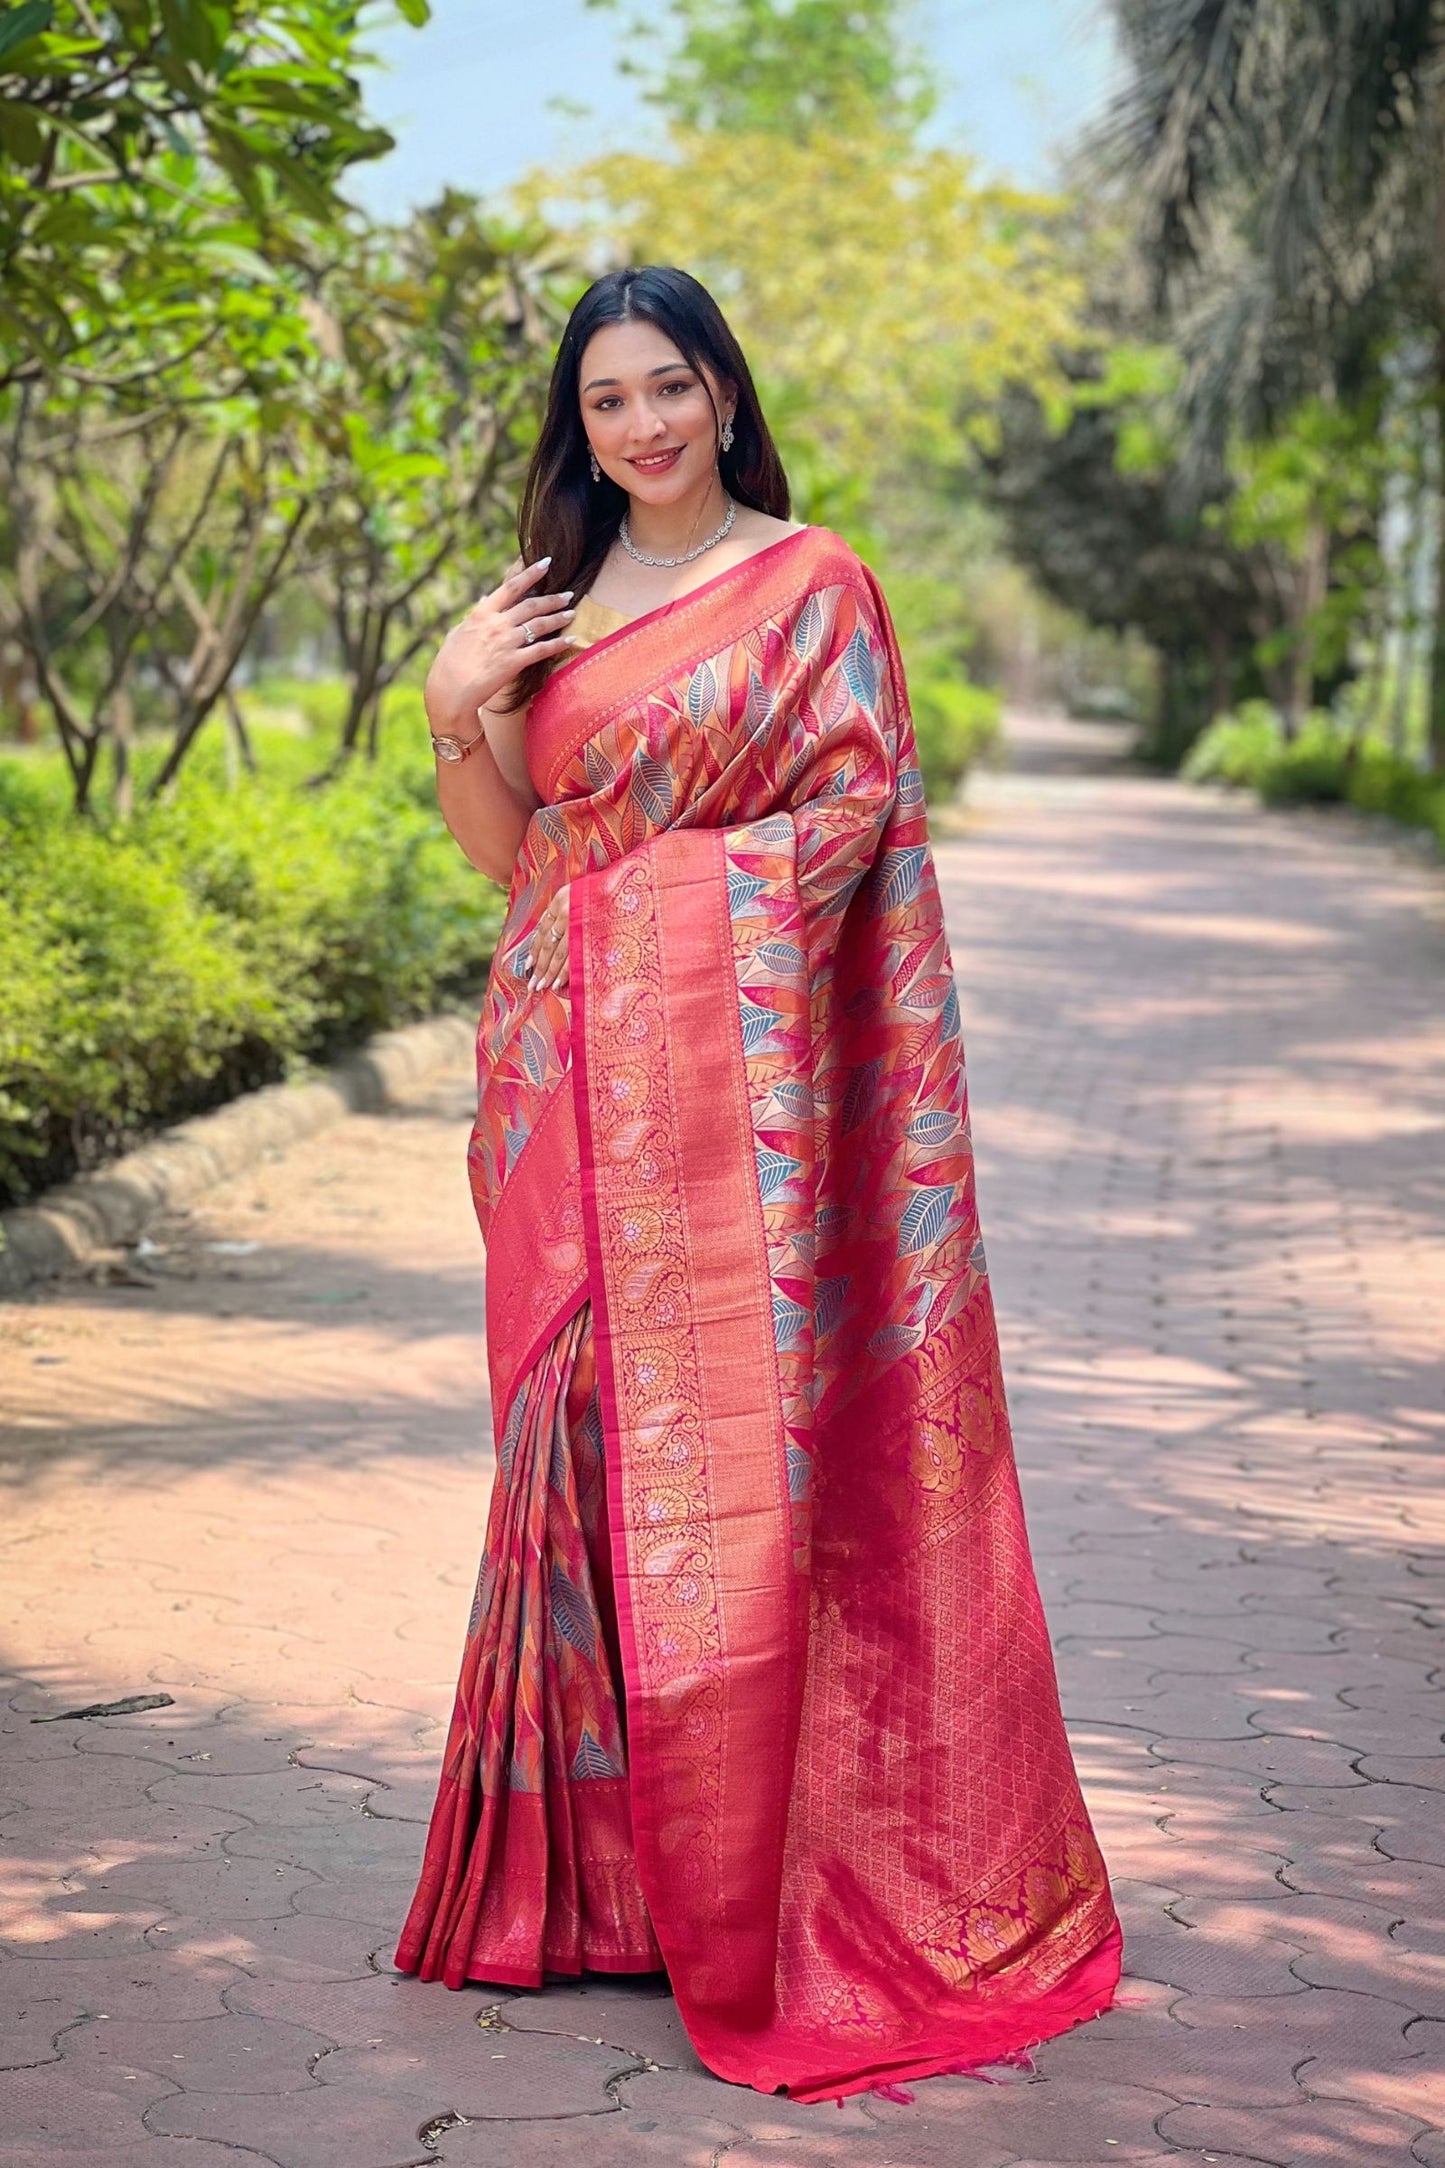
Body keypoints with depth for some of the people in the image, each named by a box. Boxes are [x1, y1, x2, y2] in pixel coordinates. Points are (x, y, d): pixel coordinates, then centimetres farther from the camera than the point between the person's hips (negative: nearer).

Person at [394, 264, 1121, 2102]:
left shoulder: (811, 581, 1)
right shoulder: (552, 603, 16)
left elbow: (863, 805, -3)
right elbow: (502, 848, 13)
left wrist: (683, 866, -11)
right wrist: (453, 705, -3)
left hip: (729, 1068, -5)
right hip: (571, 1071, 5)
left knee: (734, 1445, -6)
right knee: (582, 1434, 7)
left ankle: (763, 1900, 3)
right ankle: (588, 1862, 18)